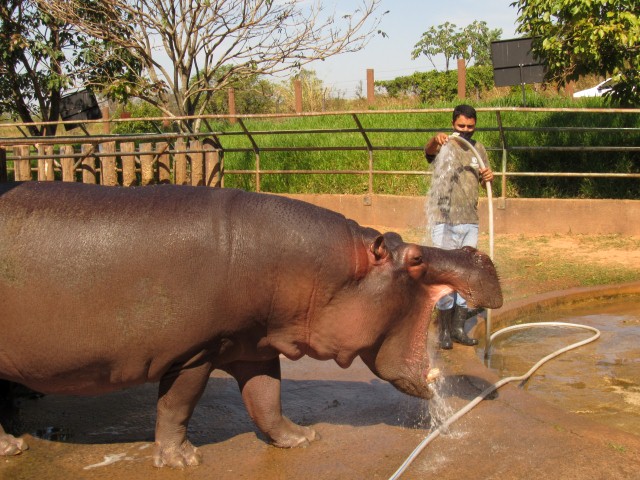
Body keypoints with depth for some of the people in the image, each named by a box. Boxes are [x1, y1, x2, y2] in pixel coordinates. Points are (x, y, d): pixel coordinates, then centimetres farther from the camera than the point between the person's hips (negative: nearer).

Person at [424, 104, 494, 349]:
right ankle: (443, 331, 6)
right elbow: (428, 150, -29)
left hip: (470, 222, 5)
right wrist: (436, 139, -52)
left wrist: (488, 177, -5)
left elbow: (484, 182, 19)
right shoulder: (442, 147, -5)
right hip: (444, 222, -5)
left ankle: (458, 328, 19)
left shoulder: (478, 149, 10)